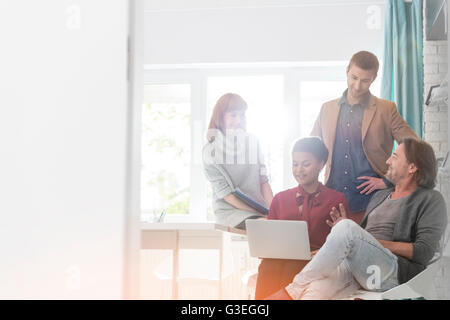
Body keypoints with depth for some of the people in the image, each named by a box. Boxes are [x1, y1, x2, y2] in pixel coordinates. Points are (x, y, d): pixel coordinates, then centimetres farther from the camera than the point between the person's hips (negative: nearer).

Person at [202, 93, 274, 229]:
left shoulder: (252, 141, 11)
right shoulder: (211, 150, -3)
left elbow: (263, 180, 11)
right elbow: (224, 193, -8)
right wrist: (260, 212, -15)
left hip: (260, 209, 5)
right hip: (230, 211, -4)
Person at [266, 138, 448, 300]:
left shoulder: (431, 200, 8)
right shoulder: (380, 196, 29)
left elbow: (424, 252, -5)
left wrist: (378, 243, -7)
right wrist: (343, 232, 8)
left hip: (394, 272, -5)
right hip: (355, 267, 6)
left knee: (346, 228, -31)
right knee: (318, 289, -28)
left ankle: (294, 289, -29)